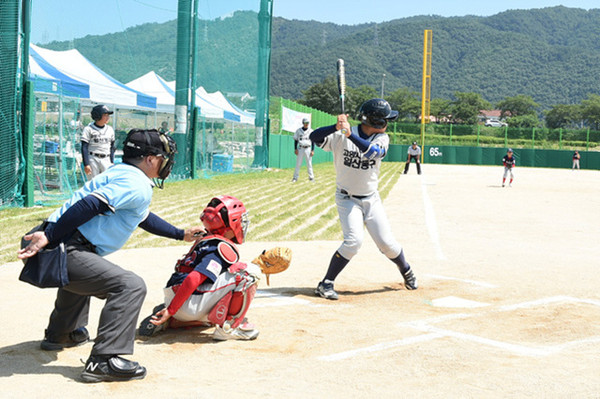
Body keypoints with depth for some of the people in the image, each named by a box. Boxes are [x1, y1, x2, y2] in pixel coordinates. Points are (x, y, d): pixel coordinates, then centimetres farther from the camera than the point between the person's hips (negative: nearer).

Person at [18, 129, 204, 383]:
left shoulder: (120, 173, 21)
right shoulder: (137, 185, -12)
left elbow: (144, 218, 35)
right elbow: (88, 205, -25)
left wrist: (180, 234, 42)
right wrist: (50, 236, -28)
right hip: (66, 253, -11)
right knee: (131, 285, -19)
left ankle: (59, 334, 54)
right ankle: (103, 360, -22)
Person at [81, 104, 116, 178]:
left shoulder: (110, 129, 12)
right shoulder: (88, 129, -4)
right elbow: (84, 148, -7)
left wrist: (112, 162, 12)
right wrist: (86, 164, -13)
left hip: (106, 160, 4)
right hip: (93, 159, -4)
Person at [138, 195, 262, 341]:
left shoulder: (205, 241, 20)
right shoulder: (222, 247, -10)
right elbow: (193, 279, -21)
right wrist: (171, 311, -20)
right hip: (190, 305, -9)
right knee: (250, 271, -11)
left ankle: (169, 321, 20)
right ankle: (228, 326, -10)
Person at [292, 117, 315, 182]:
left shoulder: (311, 131, 4)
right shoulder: (298, 130, 4)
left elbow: (313, 141, 4)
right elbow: (295, 140, 6)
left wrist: (312, 150, -4)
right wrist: (295, 149, -3)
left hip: (308, 149, 0)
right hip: (300, 148, 0)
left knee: (309, 164, 1)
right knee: (298, 164, -1)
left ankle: (311, 177, 10)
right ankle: (295, 177, 4)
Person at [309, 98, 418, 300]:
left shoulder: (382, 138, -5)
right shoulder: (340, 136, -12)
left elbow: (373, 152, -27)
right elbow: (314, 137, -22)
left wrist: (349, 134, -39)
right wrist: (337, 127, -38)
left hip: (371, 199, 3)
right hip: (347, 198, -3)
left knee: (387, 242, 2)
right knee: (354, 240, -21)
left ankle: (406, 272, 32)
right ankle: (326, 284, -8)